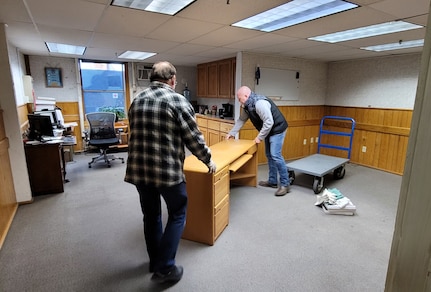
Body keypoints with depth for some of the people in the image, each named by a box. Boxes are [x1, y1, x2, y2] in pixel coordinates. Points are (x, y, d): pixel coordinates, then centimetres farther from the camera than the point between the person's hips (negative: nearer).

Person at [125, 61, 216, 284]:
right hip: (168, 170, -6)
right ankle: (165, 268, 14)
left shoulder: (136, 101, 11)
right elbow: (194, 138, -9)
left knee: (151, 215, 20)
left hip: (138, 169, 7)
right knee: (177, 214, 12)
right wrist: (208, 161, 6)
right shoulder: (177, 100, -9)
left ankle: (155, 261, 37)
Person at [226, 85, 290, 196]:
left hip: (277, 129, -10)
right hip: (269, 131, 10)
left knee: (275, 155, -14)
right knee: (269, 155, 12)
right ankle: (272, 181, 23)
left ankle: (285, 184, -5)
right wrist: (231, 133, 15)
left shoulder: (259, 103, -28)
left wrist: (259, 137, -21)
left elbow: (269, 122, -30)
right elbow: (241, 120, 14)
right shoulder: (247, 106, 3)